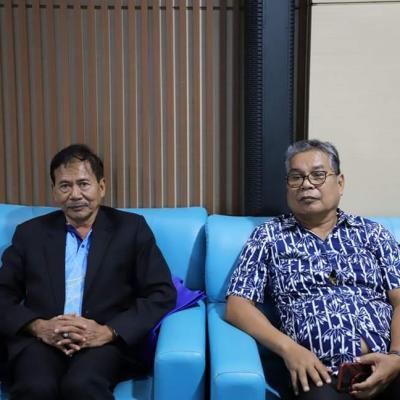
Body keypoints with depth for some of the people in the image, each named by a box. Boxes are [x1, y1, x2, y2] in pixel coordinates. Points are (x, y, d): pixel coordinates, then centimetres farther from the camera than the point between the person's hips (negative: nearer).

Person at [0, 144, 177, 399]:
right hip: (41, 339, 2)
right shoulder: (30, 233, 14)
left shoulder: (131, 228, 8)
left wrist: (108, 332, -12)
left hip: (105, 341, -1)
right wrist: (38, 327, -10)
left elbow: (162, 293, 1)